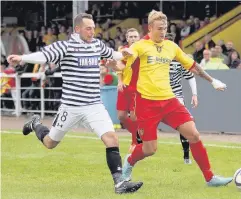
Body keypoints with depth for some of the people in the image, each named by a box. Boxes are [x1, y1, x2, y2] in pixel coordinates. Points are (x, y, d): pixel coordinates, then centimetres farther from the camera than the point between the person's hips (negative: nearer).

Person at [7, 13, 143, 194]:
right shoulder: (65, 46, -13)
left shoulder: (97, 44, 7)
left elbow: (109, 53, 29)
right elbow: (44, 56, -27)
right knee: (50, 143, 13)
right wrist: (21, 58, -43)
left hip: (94, 106, 4)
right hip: (71, 106, -4)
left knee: (111, 138, -15)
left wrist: (122, 54, 10)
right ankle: (35, 125, 47)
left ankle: (119, 182, -13)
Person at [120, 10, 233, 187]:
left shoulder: (171, 46, 10)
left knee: (194, 135, -7)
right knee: (150, 149, -3)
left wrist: (212, 81, 25)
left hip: (169, 100, 4)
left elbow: (191, 65, 22)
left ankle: (209, 177, 1)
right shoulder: (140, 46, -4)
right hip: (147, 102, -4)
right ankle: (129, 162, 31)